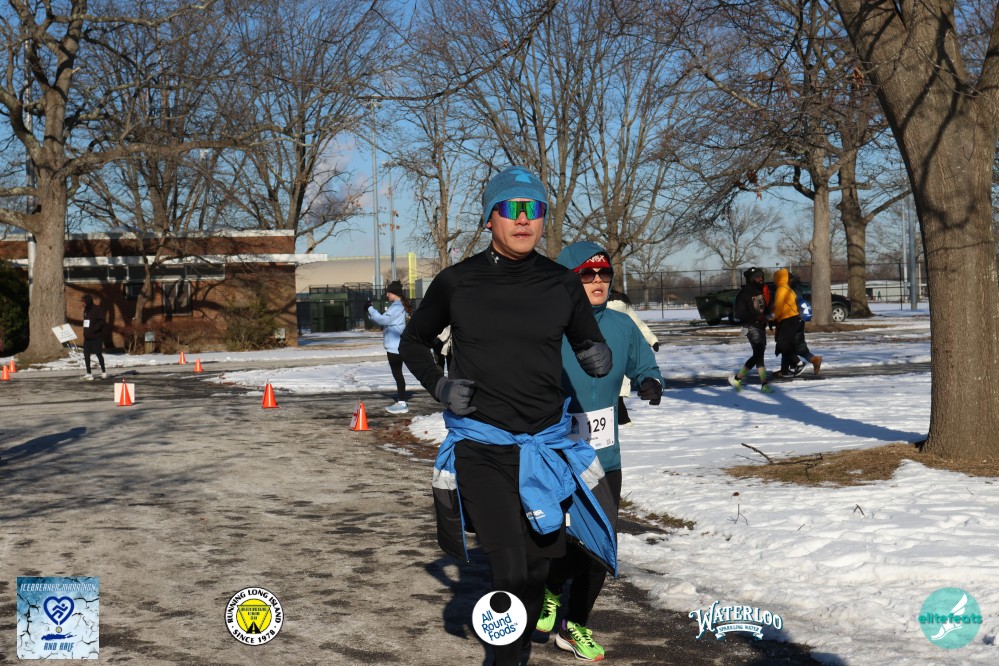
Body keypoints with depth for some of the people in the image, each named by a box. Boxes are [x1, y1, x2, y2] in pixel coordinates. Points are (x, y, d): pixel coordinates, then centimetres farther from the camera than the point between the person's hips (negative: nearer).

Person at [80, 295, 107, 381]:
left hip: (96, 336, -7)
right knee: (86, 354, 4)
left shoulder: (97, 309, -10)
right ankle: (88, 374, 10)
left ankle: (104, 372, 11)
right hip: (87, 337, 7)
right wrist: (85, 333, 10)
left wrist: (93, 329, -24)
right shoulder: (86, 310, 13)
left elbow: (101, 322, -16)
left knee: (98, 354, -2)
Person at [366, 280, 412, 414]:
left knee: (397, 373, -8)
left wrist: (370, 308, -13)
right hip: (394, 345, 10)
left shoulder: (397, 307, -16)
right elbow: (384, 320, 17)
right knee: (397, 373, 15)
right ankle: (400, 401, 22)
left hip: (395, 346, -10)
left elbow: (383, 319, -21)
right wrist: (370, 310, 6)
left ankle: (402, 404, -7)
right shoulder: (395, 305, 17)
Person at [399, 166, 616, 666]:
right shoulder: (456, 283, -3)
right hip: (481, 449, -3)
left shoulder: (562, 285, 1)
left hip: (545, 447, 3)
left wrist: (600, 360, -10)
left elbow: (591, 351, 14)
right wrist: (439, 385, -4)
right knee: (511, 573, -15)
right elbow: (412, 342, 13)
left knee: (535, 572, 13)